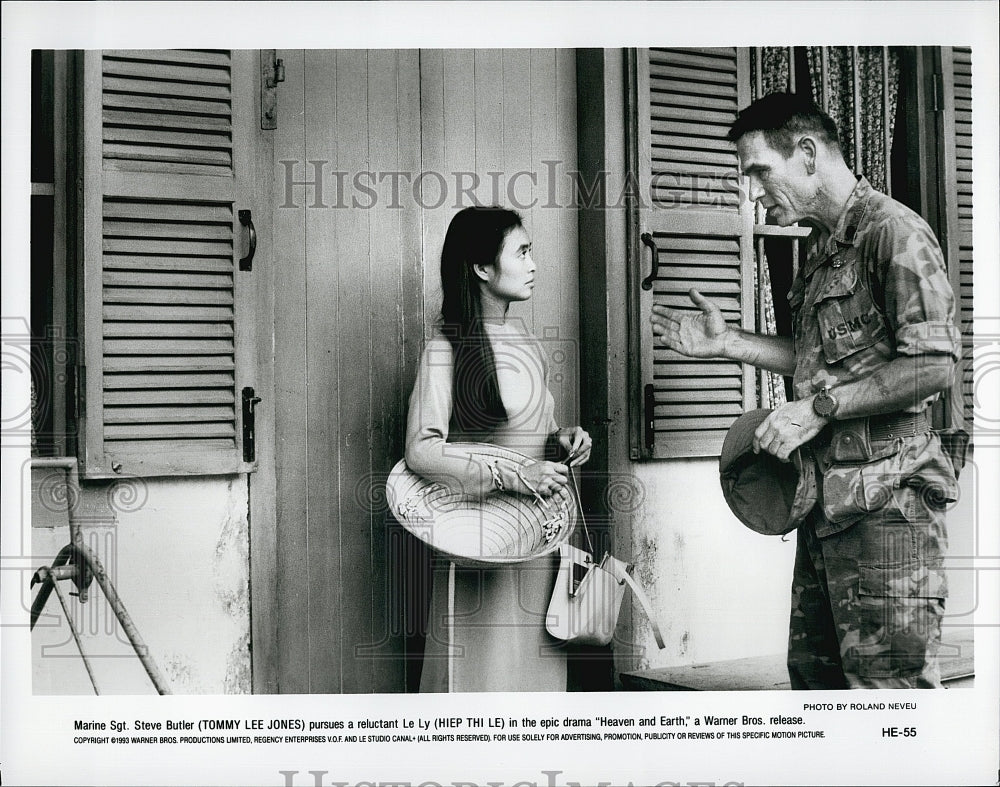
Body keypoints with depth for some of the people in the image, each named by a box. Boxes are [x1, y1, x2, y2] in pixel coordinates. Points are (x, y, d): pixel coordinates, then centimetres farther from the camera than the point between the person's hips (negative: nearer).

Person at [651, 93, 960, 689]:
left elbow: (934, 367, -19)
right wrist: (728, 343, 18)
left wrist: (819, 408, -17)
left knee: (888, 682, -4)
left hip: (885, 501, -10)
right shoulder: (821, 248, 19)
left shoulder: (893, 231, -12)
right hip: (828, 499, 10)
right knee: (814, 669, 15)